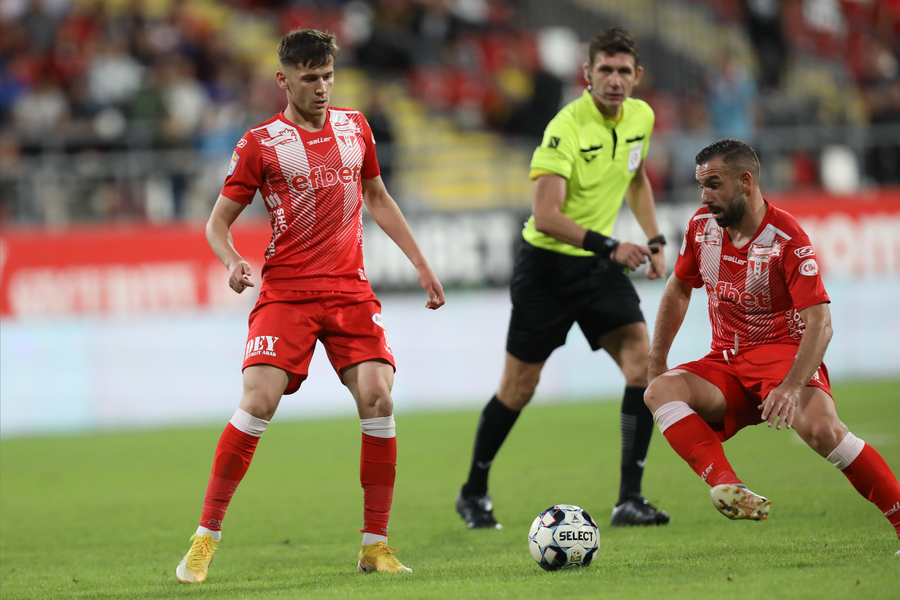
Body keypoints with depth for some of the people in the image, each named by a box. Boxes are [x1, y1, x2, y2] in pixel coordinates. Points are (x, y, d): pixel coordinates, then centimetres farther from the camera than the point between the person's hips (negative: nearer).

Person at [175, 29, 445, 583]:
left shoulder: (354, 127, 11)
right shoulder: (261, 143, -2)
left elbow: (378, 199, 25)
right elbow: (218, 222, 2)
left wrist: (422, 265, 22)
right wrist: (233, 263, -19)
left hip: (350, 289, 4)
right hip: (286, 292, -3)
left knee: (378, 400, -12)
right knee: (258, 403, -18)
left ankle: (376, 546, -3)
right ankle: (206, 539, -6)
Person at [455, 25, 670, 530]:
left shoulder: (641, 117, 0)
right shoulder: (566, 127, -22)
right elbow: (547, 215, -30)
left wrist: (654, 240, 13)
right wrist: (608, 245, -37)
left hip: (600, 263, 6)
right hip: (548, 264, -6)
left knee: (642, 361, -13)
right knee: (519, 389, 3)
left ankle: (630, 499, -11)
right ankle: (474, 493, 24)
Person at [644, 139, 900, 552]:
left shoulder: (787, 239, -16)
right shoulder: (702, 226, 3)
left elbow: (820, 324, -22)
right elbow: (679, 289, 21)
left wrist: (792, 387, -36)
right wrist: (656, 362, 17)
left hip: (784, 354, -6)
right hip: (726, 362, 6)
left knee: (820, 427, -35)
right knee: (660, 391, -24)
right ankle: (727, 487, -43)